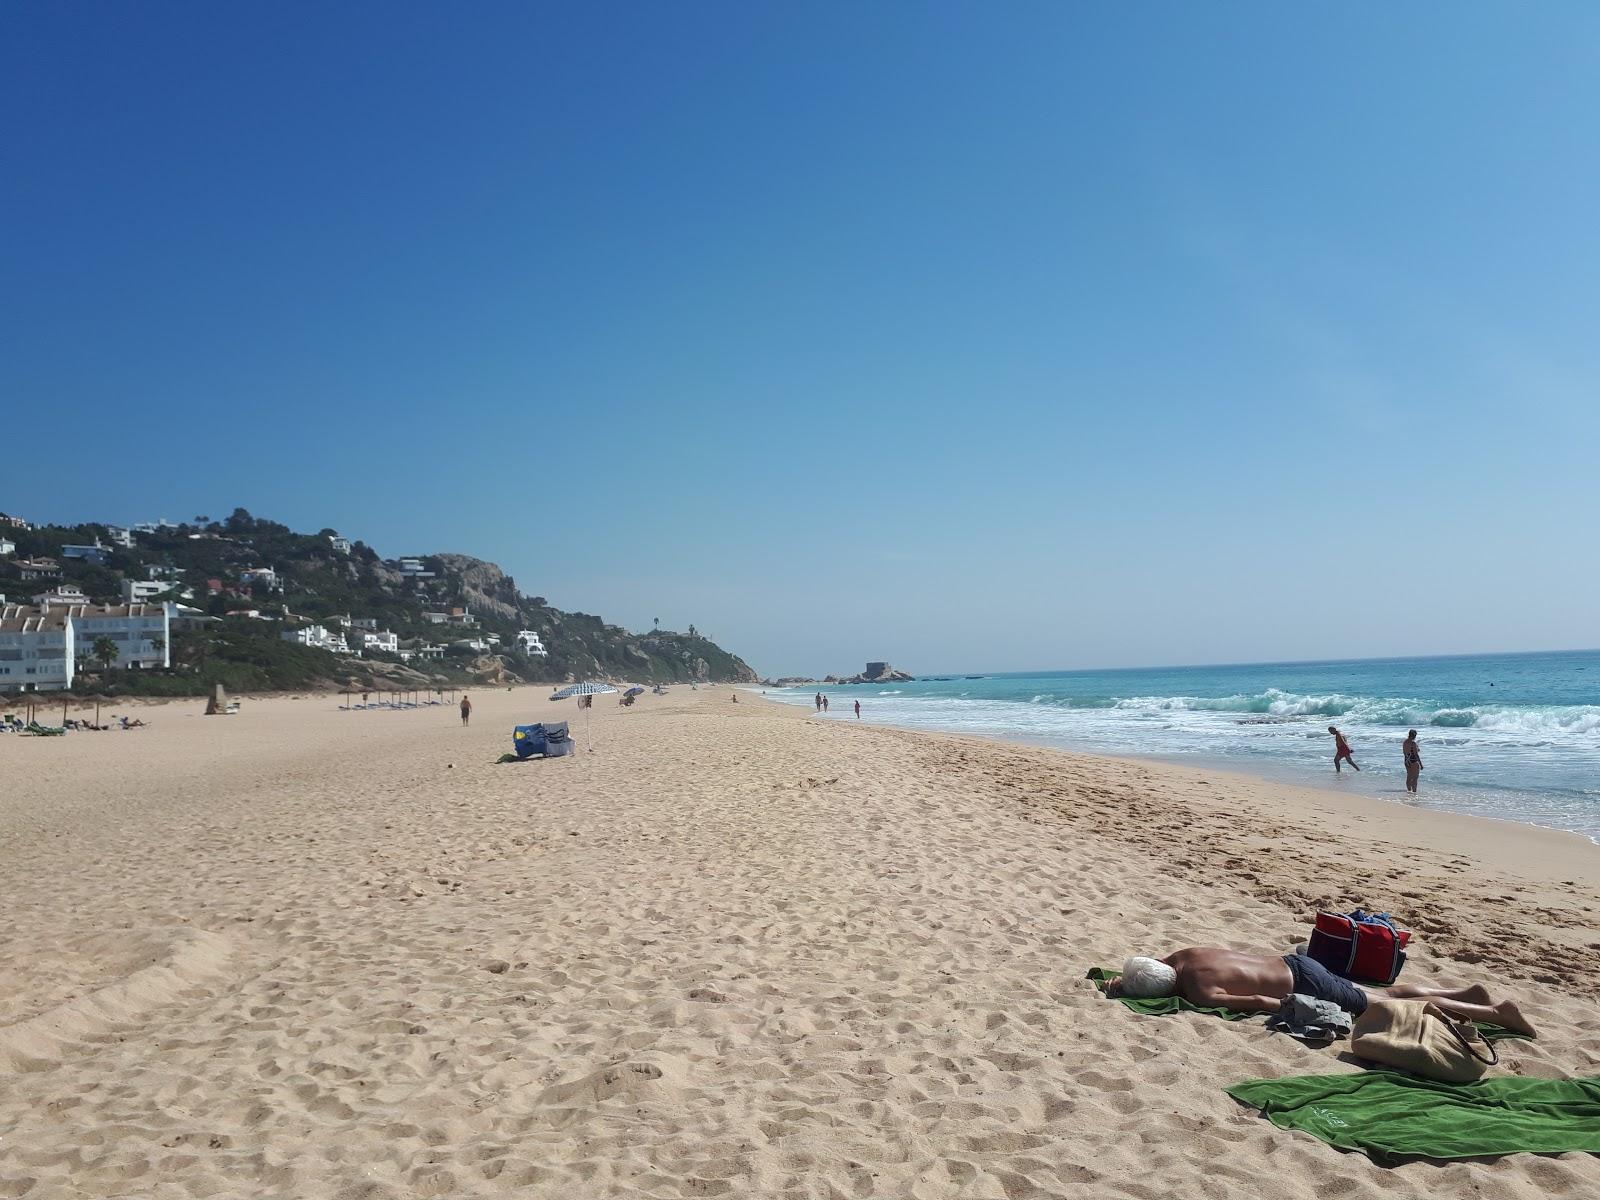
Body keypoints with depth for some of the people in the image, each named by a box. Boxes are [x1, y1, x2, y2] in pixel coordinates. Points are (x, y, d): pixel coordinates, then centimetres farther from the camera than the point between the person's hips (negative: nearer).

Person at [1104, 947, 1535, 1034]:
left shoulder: (1198, 992, -25)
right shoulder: (1184, 955, -1)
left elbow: (1260, 1002, -30)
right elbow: (1149, 965, 22)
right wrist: (1123, 979, 8)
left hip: (1307, 986, -8)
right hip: (1296, 964, 8)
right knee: (1390, 994, 20)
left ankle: (1493, 1012, 6)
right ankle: (1468, 993, 25)